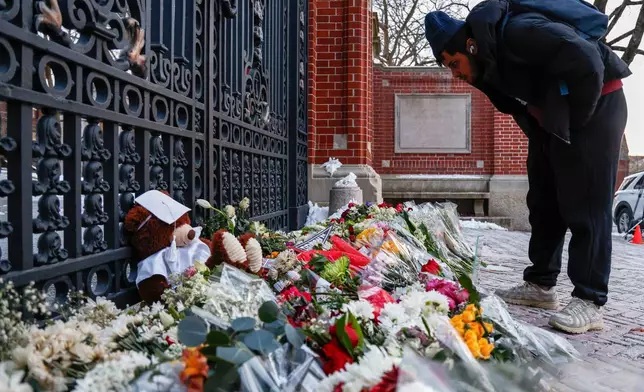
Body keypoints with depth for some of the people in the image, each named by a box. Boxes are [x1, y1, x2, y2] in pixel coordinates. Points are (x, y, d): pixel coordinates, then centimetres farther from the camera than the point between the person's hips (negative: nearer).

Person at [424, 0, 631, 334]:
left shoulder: (519, 33, -27)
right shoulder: (487, 61, 3)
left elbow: (587, 64, -32)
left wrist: (576, 119, -20)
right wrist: (536, 127, 4)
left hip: (594, 106, -9)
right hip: (551, 120, 9)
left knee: (586, 207, -10)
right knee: (543, 203, 7)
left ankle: (588, 302, -4)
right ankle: (540, 285, 16)